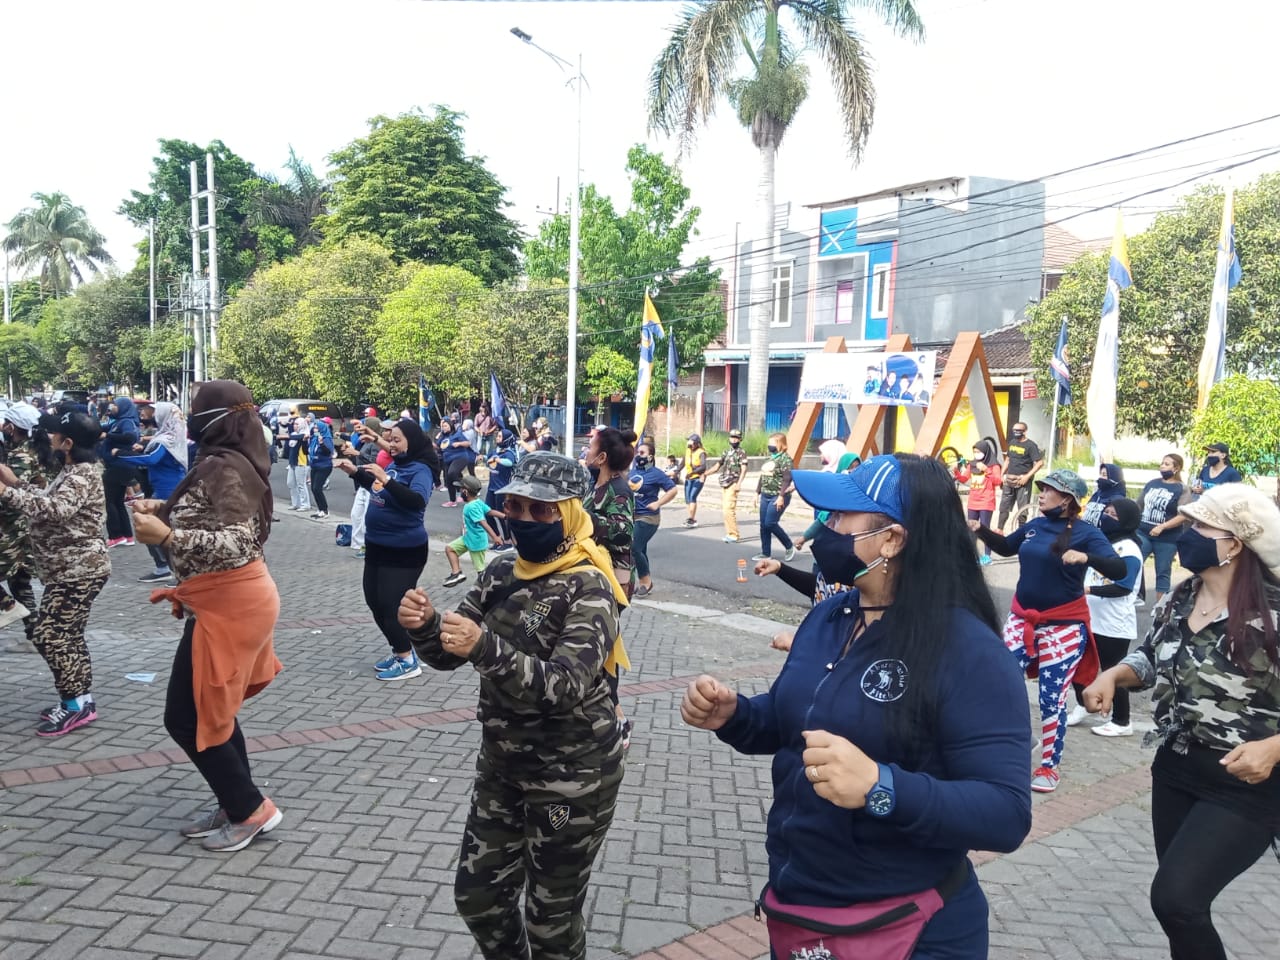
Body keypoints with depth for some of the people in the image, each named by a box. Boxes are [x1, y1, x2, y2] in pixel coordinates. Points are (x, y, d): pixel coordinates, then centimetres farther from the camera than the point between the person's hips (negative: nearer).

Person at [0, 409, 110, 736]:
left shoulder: (83, 474, -18)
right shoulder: (70, 472, 13)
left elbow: (55, 510, -32)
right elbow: (48, 501, 21)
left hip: (78, 570, -11)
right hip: (69, 569, 11)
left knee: (49, 636, -8)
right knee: (67, 636, 15)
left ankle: (76, 705, -1)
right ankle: (79, 699, 23)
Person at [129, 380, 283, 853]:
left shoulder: (221, 468, -21)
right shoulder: (228, 462, 9)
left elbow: (238, 544, -27)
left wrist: (166, 536, -34)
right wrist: (164, 509, 9)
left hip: (227, 604, -10)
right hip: (232, 598, 10)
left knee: (186, 716, 0)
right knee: (210, 708, 19)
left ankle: (251, 809, 12)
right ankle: (236, 804, 30)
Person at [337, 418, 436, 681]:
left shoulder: (419, 470, -17)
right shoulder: (394, 464, 5)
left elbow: (417, 501, -35)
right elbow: (376, 488, 24)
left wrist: (385, 479, -40)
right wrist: (355, 472, 10)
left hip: (404, 550, -9)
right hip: (377, 546, 9)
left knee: (391, 604, -5)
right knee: (375, 601, 16)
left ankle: (409, 661, 9)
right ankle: (399, 650, 31)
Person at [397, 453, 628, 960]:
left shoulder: (588, 588, -20)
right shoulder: (502, 571, -1)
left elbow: (566, 686, -32)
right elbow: (448, 654, 1)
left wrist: (487, 648, -45)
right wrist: (424, 625, -22)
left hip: (572, 775, -6)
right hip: (502, 764, 7)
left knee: (551, 918, 11)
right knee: (477, 893, 20)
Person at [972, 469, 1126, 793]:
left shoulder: (1086, 532, -12)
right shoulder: (1035, 525, 4)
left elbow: (1119, 570, -22)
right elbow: (1006, 547, 21)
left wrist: (1086, 557, -39)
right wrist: (981, 530, 6)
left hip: (1063, 626, -5)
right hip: (1022, 618, 5)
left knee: (1052, 699, 2)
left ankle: (1049, 766, 20)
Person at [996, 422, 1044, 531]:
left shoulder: (1030, 445, -9)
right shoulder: (1012, 442, 11)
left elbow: (1040, 462, -15)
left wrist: (1027, 476, -19)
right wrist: (1001, 475, 13)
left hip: (1022, 481, -7)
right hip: (1009, 480, 7)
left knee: (1022, 508, -2)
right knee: (1004, 505, 11)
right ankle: (999, 529, 20)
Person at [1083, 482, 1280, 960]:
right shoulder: (1180, 598, 2)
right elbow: (1151, 657, 17)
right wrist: (1112, 674, -2)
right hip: (1174, 769, 7)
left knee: (1174, 898, -13)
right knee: (1181, 900, 17)